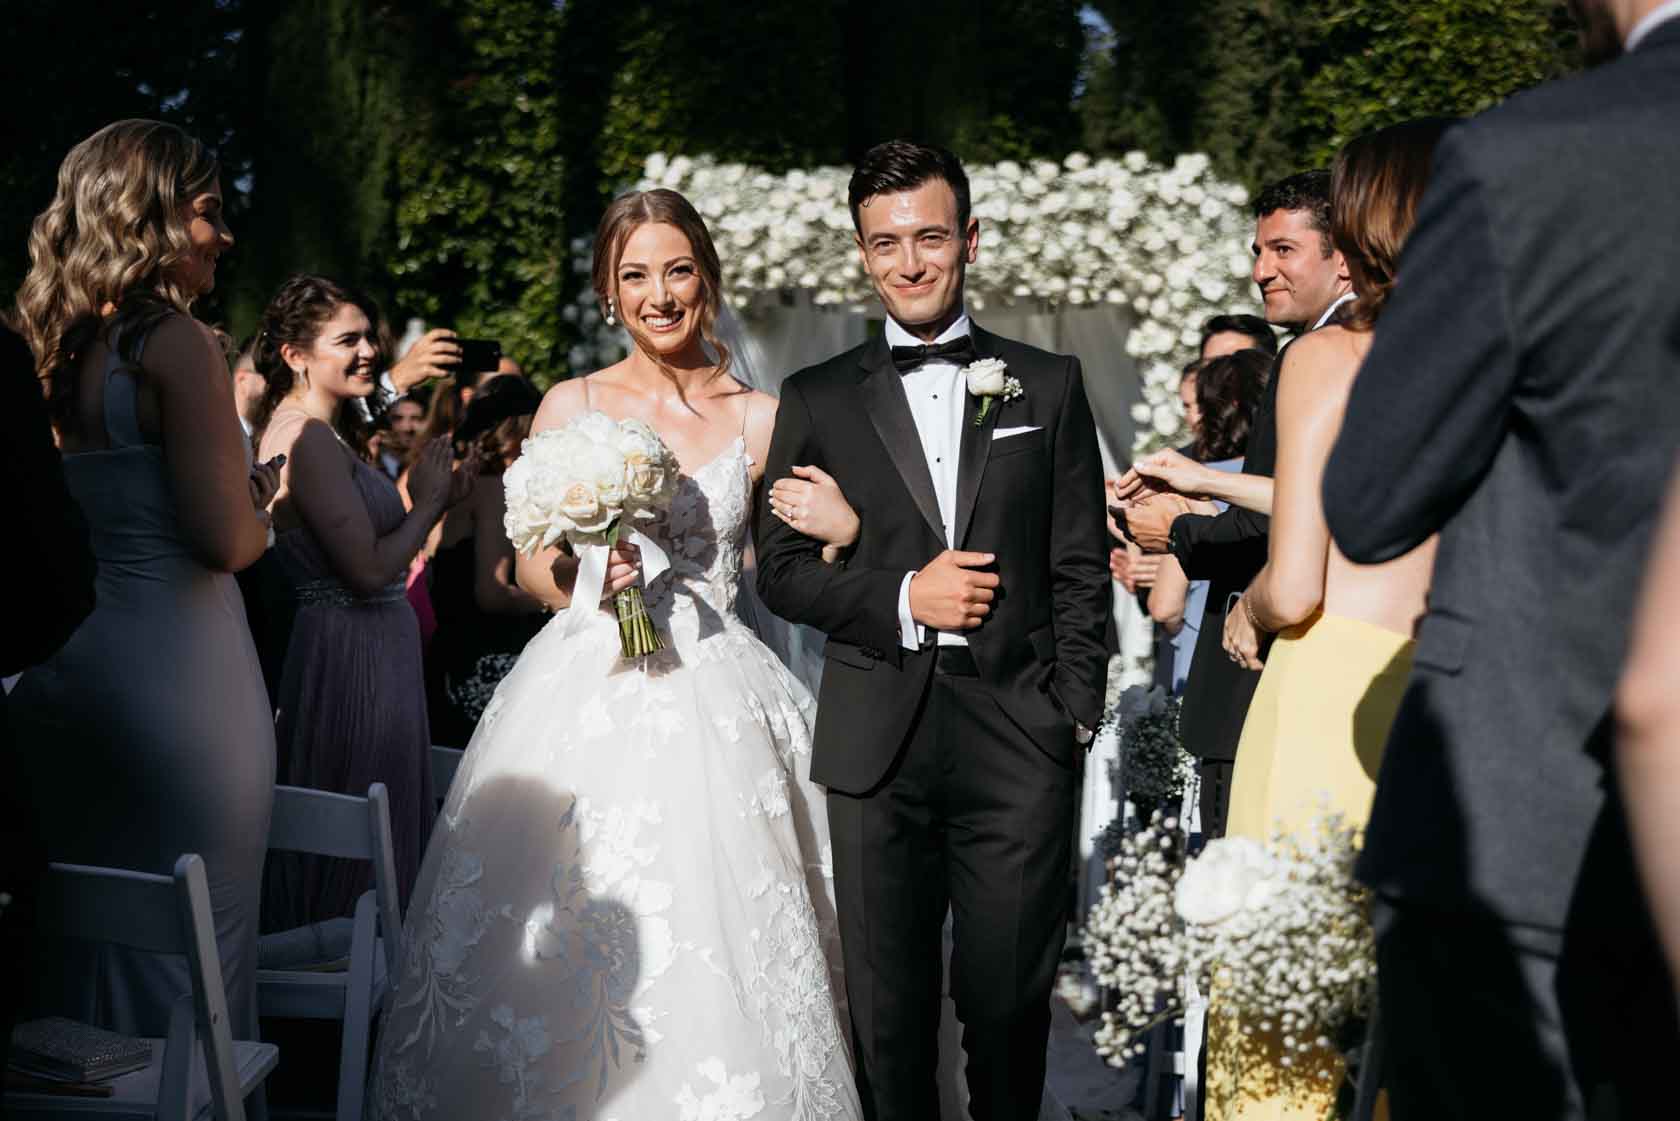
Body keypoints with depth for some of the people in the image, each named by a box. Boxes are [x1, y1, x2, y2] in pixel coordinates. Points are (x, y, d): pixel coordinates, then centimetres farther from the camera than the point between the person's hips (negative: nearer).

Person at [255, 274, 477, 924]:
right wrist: (430, 501, -9)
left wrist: (434, 502, 9)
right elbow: (369, 571, -22)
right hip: (356, 658, -10)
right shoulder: (311, 438, -17)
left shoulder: (320, 434, 13)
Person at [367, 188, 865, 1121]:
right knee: (561, 955, 0)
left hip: (711, 709, 0)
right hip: (584, 697, 0)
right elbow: (527, 565, 7)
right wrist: (582, 574, -11)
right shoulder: (572, 406, 7)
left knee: (709, 956, -5)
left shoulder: (760, 420, 6)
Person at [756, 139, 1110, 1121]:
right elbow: (781, 571, 6)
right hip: (878, 740, 1)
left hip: (1018, 742, 0)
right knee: (888, 1004, 8)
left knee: (1009, 999, 4)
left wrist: (1078, 719, -1)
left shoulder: (1050, 386, 9)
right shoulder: (818, 402, 9)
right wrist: (902, 597, -9)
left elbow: (1081, 572, 7)